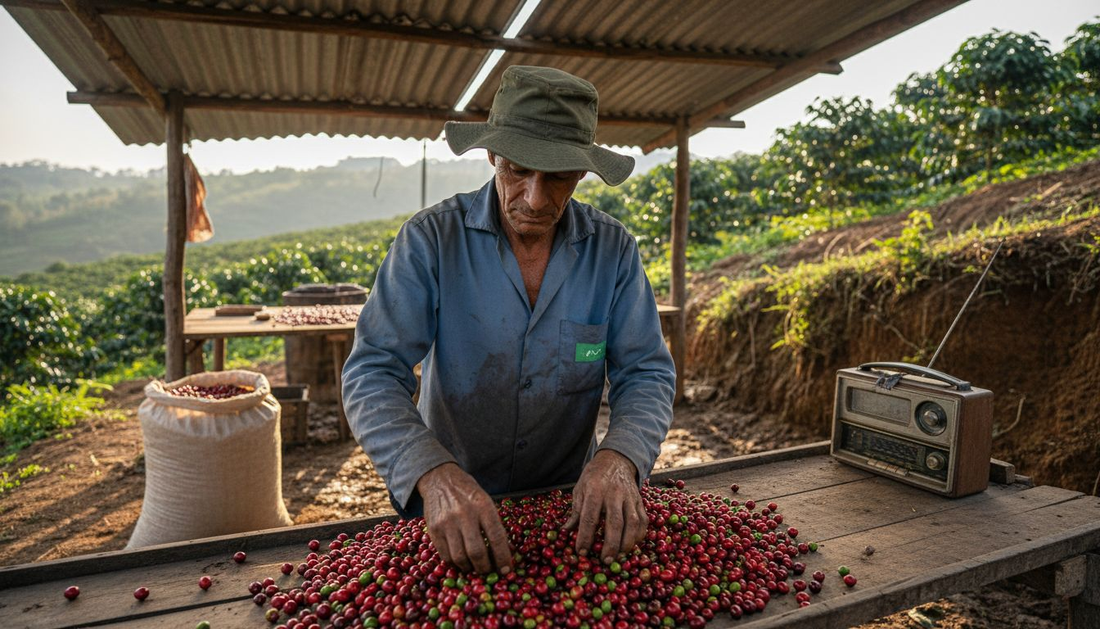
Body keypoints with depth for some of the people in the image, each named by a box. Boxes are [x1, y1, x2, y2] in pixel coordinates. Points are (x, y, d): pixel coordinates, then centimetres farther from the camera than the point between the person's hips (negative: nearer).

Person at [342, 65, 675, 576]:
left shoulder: (613, 250, -7)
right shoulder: (429, 240, -13)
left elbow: (646, 372, -6)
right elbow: (372, 373, -17)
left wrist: (620, 457, -27)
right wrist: (434, 474, -35)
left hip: (568, 501, 2)